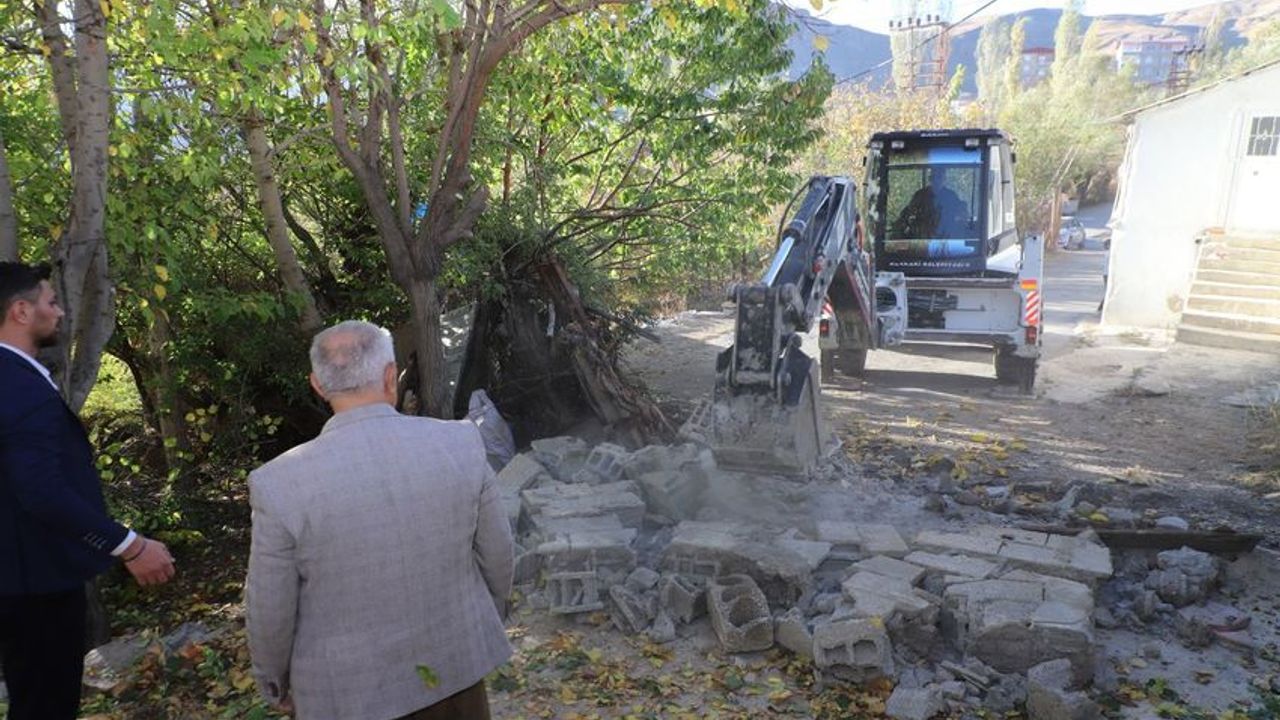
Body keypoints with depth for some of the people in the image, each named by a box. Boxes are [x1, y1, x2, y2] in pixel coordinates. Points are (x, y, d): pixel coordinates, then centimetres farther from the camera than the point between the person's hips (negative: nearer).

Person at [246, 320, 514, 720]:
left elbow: (269, 611, -11)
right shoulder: (461, 444, -16)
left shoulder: (280, 484, -22)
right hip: (453, 661, 2)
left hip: (349, 688, -2)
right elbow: (498, 554, -4)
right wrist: (489, 620, 16)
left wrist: (275, 683, 9)